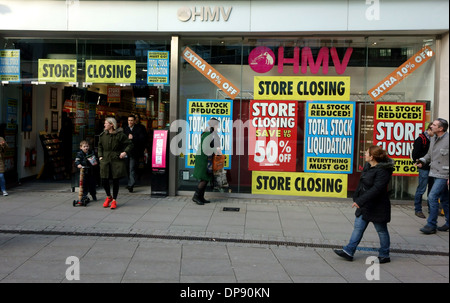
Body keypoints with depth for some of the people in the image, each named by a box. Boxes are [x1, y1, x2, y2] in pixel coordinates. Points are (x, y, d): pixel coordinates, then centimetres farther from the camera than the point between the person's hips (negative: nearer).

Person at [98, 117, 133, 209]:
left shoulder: (120, 135, -6)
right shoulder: (103, 135, 7)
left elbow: (130, 144, 0)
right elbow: (100, 146, 22)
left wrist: (125, 152, -14)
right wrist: (100, 155, 10)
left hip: (117, 160, -3)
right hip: (105, 160, 3)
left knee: (116, 180, 1)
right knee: (104, 180, -1)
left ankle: (114, 200, 17)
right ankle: (108, 197, 26)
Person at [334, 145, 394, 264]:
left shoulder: (382, 171, -22)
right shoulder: (368, 166, 6)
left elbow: (376, 189, -30)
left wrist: (360, 201, -32)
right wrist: (356, 197, 18)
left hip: (377, 207, -9)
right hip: (364, 205, 9)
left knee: (381, 231, 9)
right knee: (358, 227, 9)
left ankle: (384, 255, 24)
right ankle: (349, 251, 14)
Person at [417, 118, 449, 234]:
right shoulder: (434, 139, 11)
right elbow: (429, 154, 24)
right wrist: (422, 161, 5)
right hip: (436, 174, 8)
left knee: (432, 197, -13)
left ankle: (431, 225, -4)